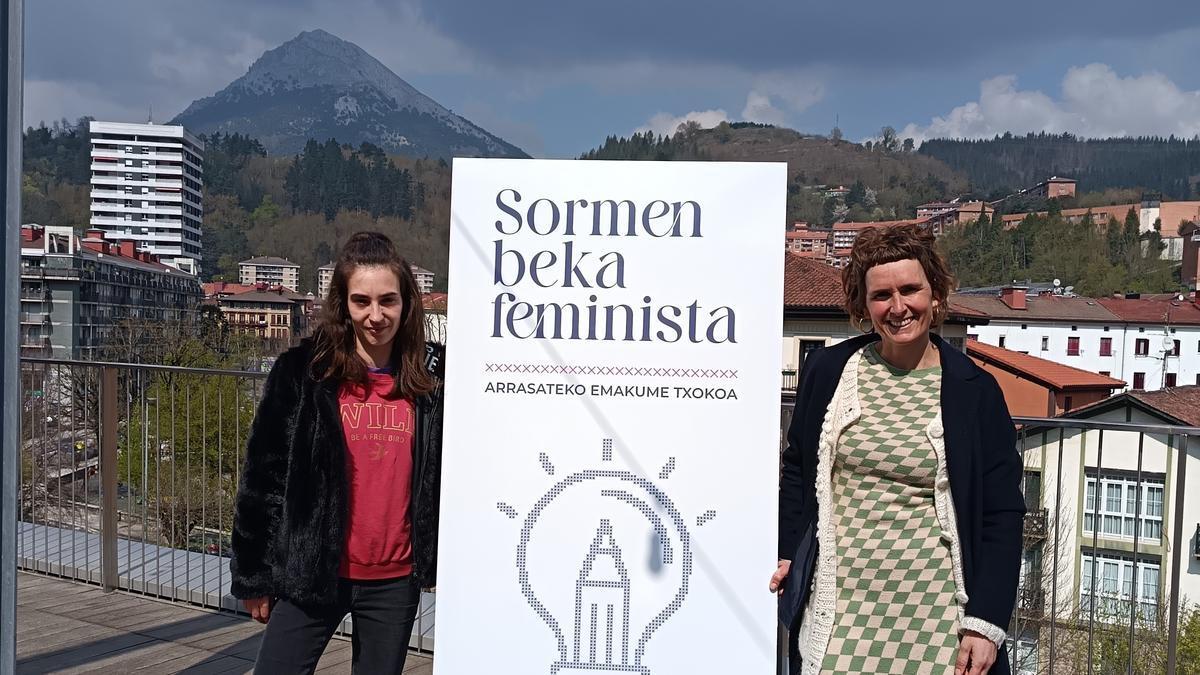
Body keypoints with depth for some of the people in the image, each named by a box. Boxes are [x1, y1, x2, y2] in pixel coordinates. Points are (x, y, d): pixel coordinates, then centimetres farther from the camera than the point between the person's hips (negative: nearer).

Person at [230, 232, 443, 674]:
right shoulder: (302, 373, -7)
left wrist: (439, 563, 11)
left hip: (395, 581, 2)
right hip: (311, 574, -2)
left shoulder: (428, 383, 1)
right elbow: (263, 476, -3)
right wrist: (254, 576, -1)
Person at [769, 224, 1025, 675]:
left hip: (934, 607, -1)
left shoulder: (975, 391, -1)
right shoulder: (826, 371, 3)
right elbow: (797, 474, 13)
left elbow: (1001, 516, 0)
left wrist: (986, 624, -6)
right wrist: (783, 554, 3)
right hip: (838, 606, 1)